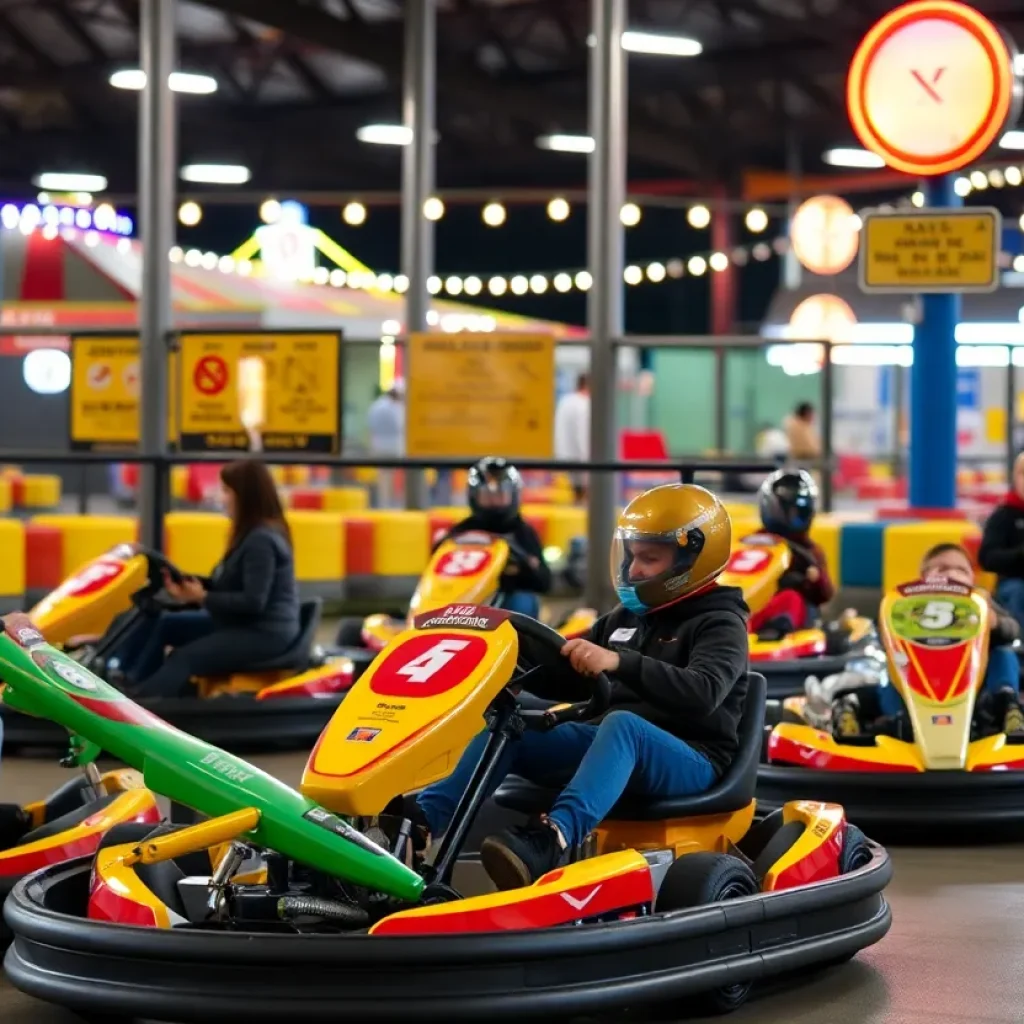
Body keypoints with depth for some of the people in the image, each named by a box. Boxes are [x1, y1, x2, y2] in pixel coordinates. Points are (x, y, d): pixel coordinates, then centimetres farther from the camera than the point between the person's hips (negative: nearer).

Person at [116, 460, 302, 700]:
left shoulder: (262, 541, -19)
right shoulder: (252, 535, 13)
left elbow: (253, 602, -25)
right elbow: (227, 586, 12)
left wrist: (203, 598, -17)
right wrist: (192, 585, -3)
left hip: (265, 634, -10)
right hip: (243, 625, 10)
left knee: (183, 659, -23)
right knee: (162, 624, 4)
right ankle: (130, 687, -3)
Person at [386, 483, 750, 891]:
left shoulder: (720, 625, -4)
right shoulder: (626, 617, 18)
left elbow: (702, 693, -24)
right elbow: (571, 682, 22)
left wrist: (620, 662, -37)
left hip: (691, 762, -7)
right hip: (615, 748, 7)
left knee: (621, 724, -39)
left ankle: (553, 837, -61)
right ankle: (424, 819, -31)